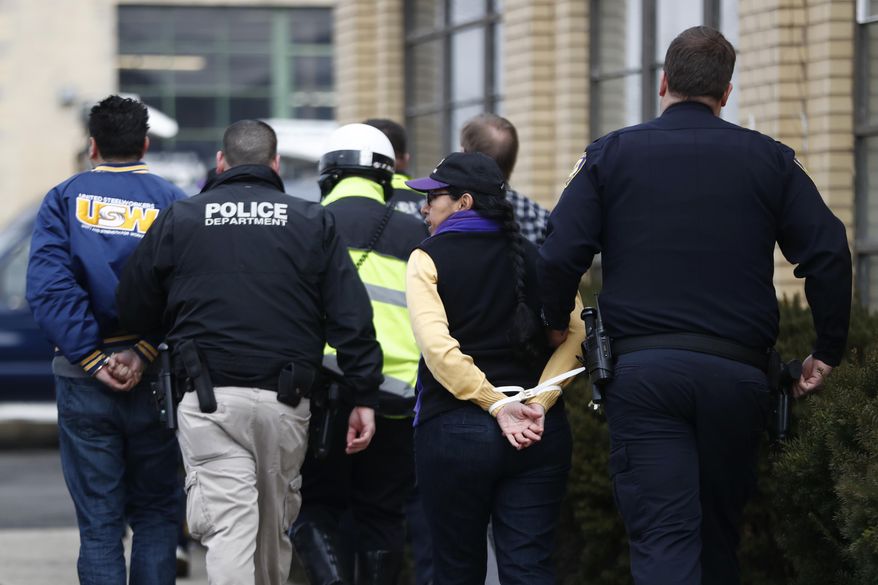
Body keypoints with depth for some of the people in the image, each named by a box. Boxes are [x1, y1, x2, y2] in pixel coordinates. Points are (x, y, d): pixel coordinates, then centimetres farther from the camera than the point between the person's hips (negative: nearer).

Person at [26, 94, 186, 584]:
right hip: (153, 379, 0)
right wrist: (143, 354, -15)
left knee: (98, 523, 5)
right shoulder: (172, 203, 1)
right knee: (156, 514, 11)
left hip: (85, 380, 0)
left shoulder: (65, 199, 2)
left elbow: (48, 285, -12)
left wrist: (91, 358, -13)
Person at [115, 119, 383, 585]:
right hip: (285, 402, 2)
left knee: (227, 528, -8)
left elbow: (132, 308, 11)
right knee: (275, 530, 16)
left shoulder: (179, 219, 6)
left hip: (208, 401, -2)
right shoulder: (313, 223, 7)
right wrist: (364, 397, 4)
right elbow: (352, 318, 2)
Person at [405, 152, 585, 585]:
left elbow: (437, 347, -16)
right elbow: (574, 333, -3)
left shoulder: (428, 260, -2)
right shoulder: (537, 258, 9)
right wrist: (539, 402, -9)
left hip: (453, 431, -3)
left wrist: (494, 404, -14)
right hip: (540, 435, 3)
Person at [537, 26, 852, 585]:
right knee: (720, 536, 17)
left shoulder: (611, 153, 5)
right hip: (737, 370, 2)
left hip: (642, 368, -2)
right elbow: (829, 255, 0)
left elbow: (559, 258, -4)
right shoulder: (769, 160, 7)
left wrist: (560, 328, 14)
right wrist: (828, 352, 9)